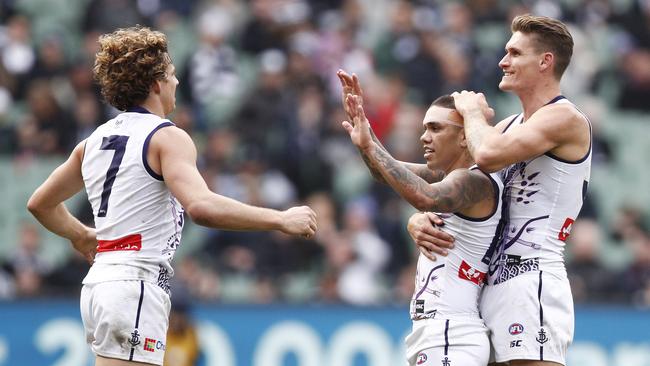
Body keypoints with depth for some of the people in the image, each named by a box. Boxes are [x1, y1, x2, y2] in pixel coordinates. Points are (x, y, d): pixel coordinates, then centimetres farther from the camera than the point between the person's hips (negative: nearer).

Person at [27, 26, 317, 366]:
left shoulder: (94, 142, 15)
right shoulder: (167, 137, -9)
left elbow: (40, 203, 26)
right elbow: (201, 206, -26)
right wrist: (280, 220, -20)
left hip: (100, 280, 9)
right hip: (136, 286, -9)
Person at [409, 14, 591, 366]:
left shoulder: (564, 118, -7)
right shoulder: (510, 126, 22)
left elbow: (488, 154, -23)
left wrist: (473, 111, -2)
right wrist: (418, 220, 2)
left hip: (532, 279, -9)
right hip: (493, 283, 9)